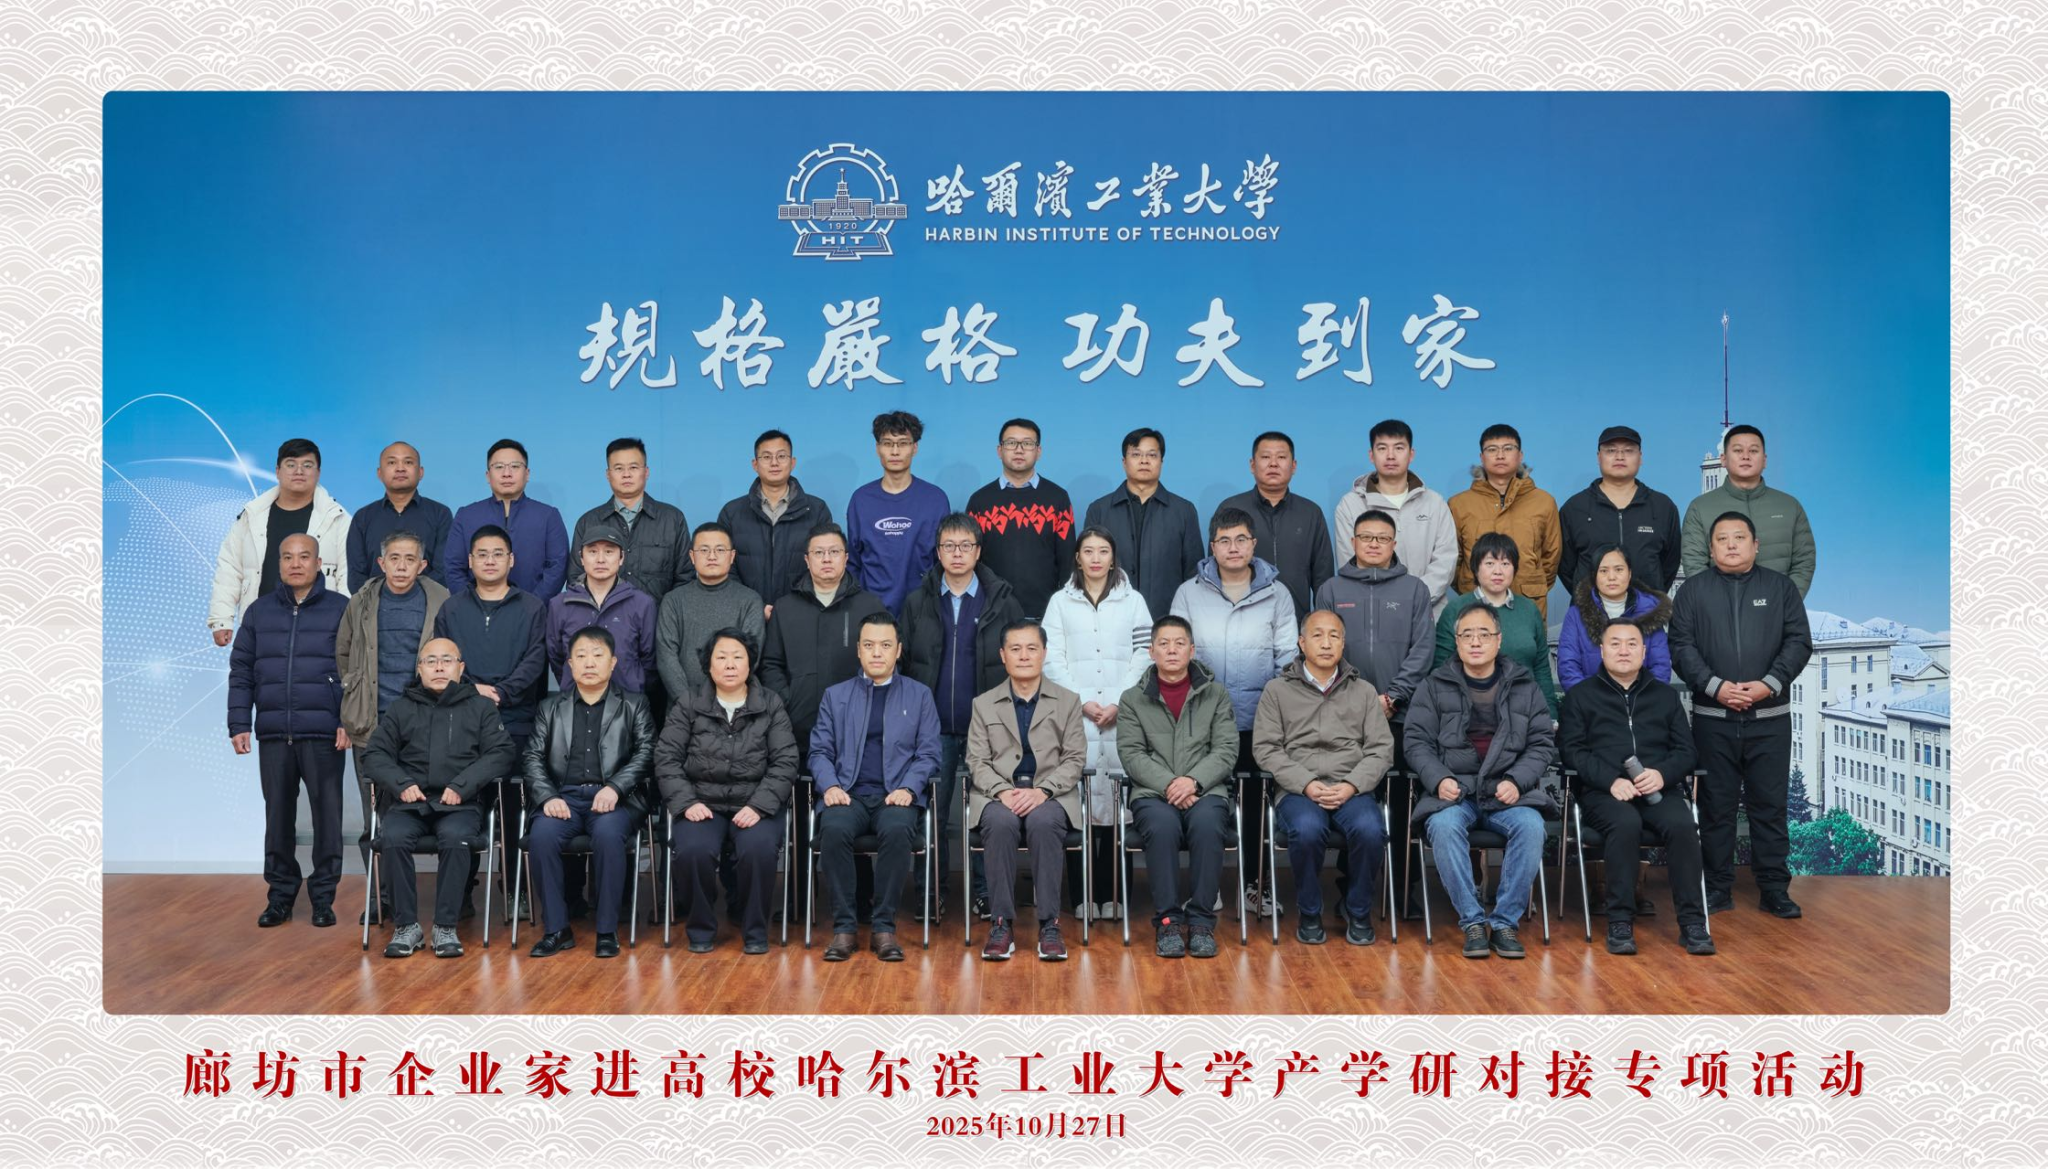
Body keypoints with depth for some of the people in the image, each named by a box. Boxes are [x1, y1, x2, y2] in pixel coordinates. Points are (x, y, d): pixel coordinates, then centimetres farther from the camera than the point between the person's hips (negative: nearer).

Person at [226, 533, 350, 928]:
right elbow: (240, 671, 14)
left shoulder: (341, 609, 2)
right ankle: (281, 894, 18)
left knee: (327, 813, 1)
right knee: (277, 813, 8)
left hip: (323, 733, -3)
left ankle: (323, 896, 12)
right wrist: (239, 724, 6)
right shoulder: (259, 611, 12)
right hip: (273, 733, 3)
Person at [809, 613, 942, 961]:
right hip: (848, 794, 1)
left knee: (897, 830, -35)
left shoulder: (919, 695, 14)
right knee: (834, 828, -33)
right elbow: (820, 750, 11)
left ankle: (883, 926, -23)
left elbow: (928, 754, 7)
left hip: (896, 795, -1)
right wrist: (829, 786, -9)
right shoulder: (835, 695, 17)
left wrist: (908, 788, -11)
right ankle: (844, 927, -23)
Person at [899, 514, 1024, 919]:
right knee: (931, 812, 5)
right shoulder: (917, 603, 7)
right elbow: (903, 662, 8)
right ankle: (928, 893, 15)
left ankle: (985, 890, 15)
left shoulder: (1002, 600, 3)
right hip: (933, 728, 1)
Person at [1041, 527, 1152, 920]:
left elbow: (1143, 659, 4)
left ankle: (1112, 895, 0)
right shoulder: (1060, 603, 12)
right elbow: (1053, 661, 4)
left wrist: (1117, 704, -7)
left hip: (1122, 718, 0)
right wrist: (1084, 701, -7)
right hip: (1074, 717, 0)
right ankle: (1083, 895, 0)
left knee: (1118, 800, -6)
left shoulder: (1133, 602, 12)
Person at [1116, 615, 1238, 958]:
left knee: (1206, 824, -34)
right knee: (1163, 826, -35)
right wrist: (1168, 785, -14)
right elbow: (1131, 754, 2)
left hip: (1206, 790, 0)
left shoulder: (1217, 696, 14)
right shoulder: (1132, 699, 12)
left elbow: (1226, 750, 4)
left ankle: (1201, 921, -25)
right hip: (1152, 793, 0)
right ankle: (1167, 921, -24)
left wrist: (1193, 781, -14)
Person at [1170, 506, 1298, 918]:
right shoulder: (1189, 594, 5)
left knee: (1256, 801, 8)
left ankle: (1256, 884, 19)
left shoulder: (1276, 595, 5)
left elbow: (1288, 659, 4)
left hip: (1260, 722, 0)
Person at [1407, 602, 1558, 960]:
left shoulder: (1524, 686, 14)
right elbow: (1417, 741, 6)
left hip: (1508, 792, 1)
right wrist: (1439, 779, -12)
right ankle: (1472, 922, -22)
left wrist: (1517, 781, -8)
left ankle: (1505, 921, -18)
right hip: (1453, 791, -1)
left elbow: (1543, 743, 9)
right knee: (1444, 826, -34)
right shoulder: (1435, 685, 11)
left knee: (1531, 826, -31)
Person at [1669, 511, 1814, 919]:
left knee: (1769, 804, 4)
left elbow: (1799, 642, 2)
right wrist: (1715, 686, -15)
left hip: (1770, 717, 0)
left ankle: (1774, 888, 12)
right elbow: (1681, 646, -2)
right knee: (1716, 805, 5)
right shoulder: (1693, 590, 6)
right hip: (1712, 718, 0)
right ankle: (1718, 887, 13)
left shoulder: (1781, 587, 8)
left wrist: (1769, 684, -12)